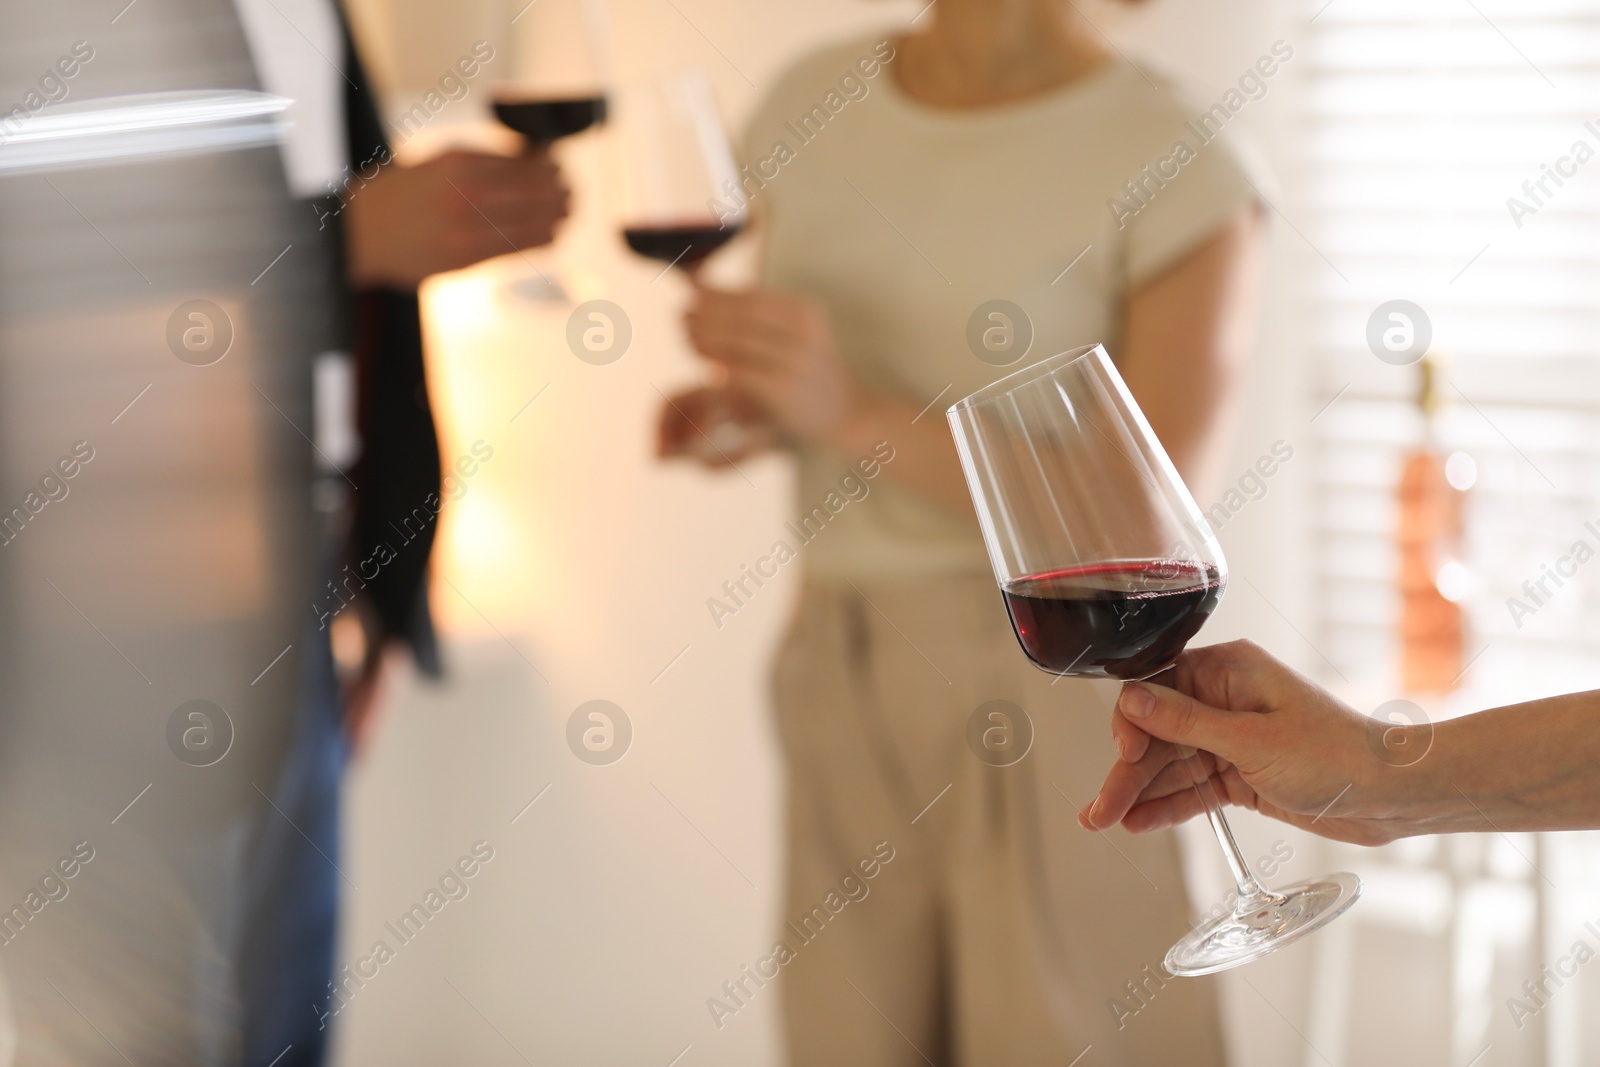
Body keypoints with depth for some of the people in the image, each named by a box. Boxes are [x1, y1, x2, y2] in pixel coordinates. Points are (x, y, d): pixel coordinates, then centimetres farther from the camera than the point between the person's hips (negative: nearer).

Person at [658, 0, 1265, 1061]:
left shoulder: (1179, 172, -12)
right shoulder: (811, 106, 4)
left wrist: (855, 416, -25)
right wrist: (748, 410, -5)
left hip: (1047, 677, -5)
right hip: (844, 671, 5)